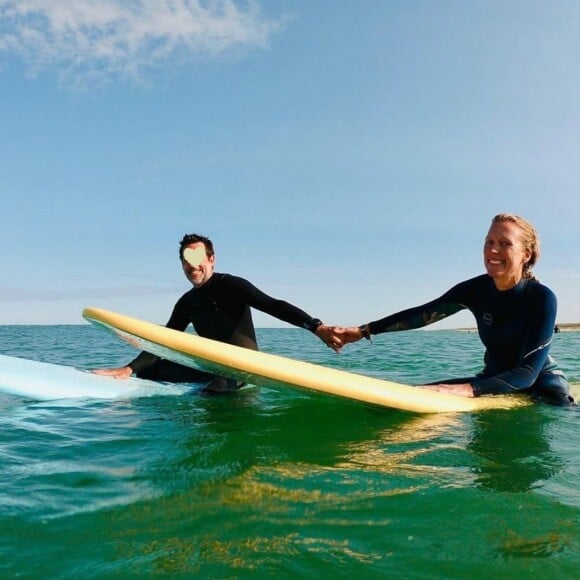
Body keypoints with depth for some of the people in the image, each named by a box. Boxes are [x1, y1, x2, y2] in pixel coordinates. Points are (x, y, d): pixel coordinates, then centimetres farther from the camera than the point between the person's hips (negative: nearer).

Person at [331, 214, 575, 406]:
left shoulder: (542, 298, -23)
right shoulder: (476, 290, -10)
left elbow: (529, 372, -27)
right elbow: (422, 313, -6)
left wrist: (469, 389, -40)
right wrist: (363, 331, -13)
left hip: (541, 382, -3)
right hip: (494, 379, 4)